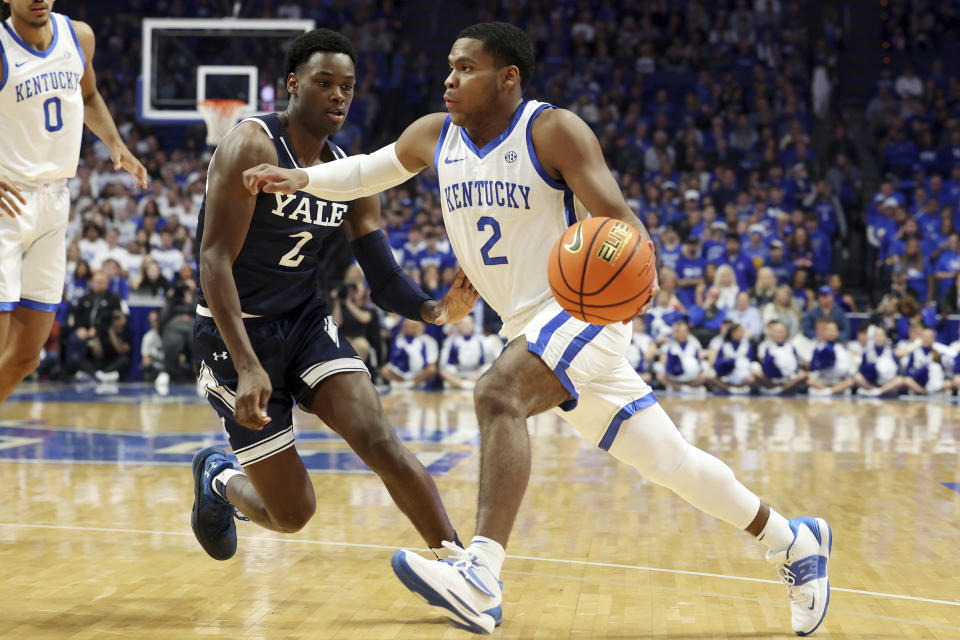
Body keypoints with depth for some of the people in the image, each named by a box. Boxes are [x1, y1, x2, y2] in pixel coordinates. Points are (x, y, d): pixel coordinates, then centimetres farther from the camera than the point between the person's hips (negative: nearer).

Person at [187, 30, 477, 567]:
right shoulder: (253, 147, -17)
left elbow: (385, 278, 2)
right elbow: (215, 261, -23)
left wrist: (434, 310, -22)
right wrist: (247, 367, -33)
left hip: (306, 321, 5)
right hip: (234, 334, -5)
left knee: (381, 441, -20)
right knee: (292, 513, -1)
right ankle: (218, 478, 31)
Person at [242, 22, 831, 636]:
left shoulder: (554, 130, -13)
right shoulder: (435, 136, 6)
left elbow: (616, 212, -22)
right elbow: (366, 171, 21)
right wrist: (301, 178, 5)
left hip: (589, 308, -7)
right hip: (530, 326, 7)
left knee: (498, 394, -32)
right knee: (667, 459, 10)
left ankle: (480, 579, -42)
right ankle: (794, 541, 25)